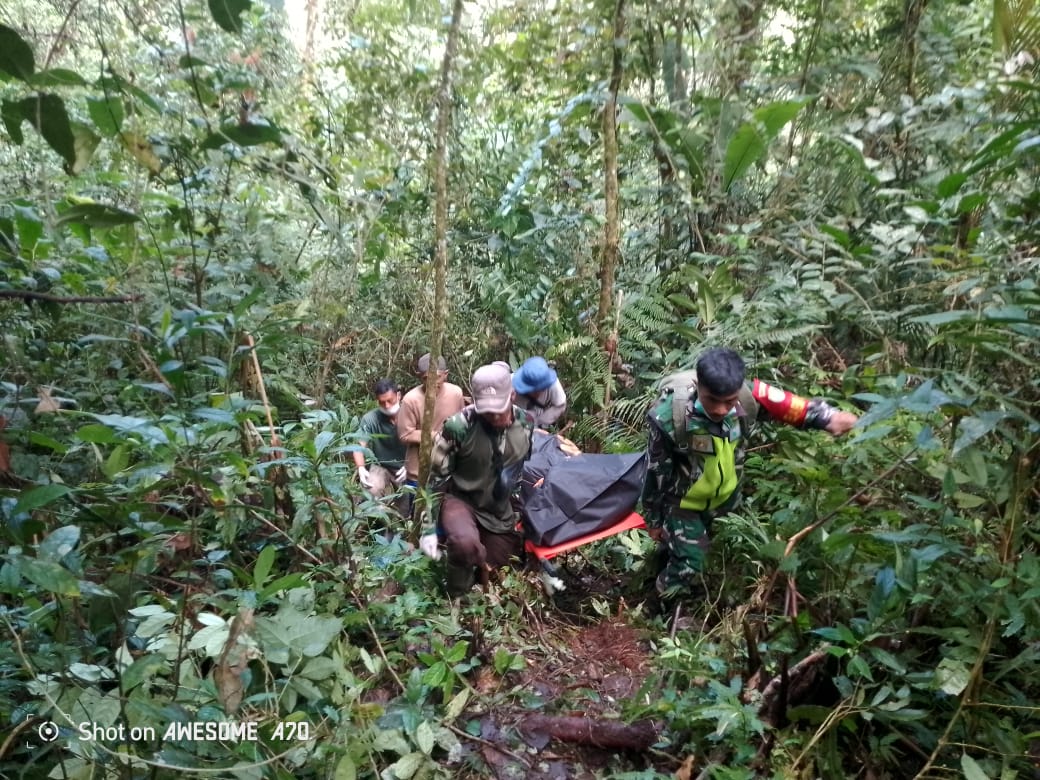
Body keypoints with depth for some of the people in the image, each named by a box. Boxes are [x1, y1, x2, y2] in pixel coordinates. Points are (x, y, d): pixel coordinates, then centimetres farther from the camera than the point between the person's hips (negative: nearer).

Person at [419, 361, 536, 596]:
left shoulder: (526, 424, -10)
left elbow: (527, 469, 8)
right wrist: (429, 527, -13)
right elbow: (435, 476, -13)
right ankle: (458, 599, -5)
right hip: (461, 501, -4)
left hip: (500, 511, 5)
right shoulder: (459, 426, -24)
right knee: (466, 543, -36)